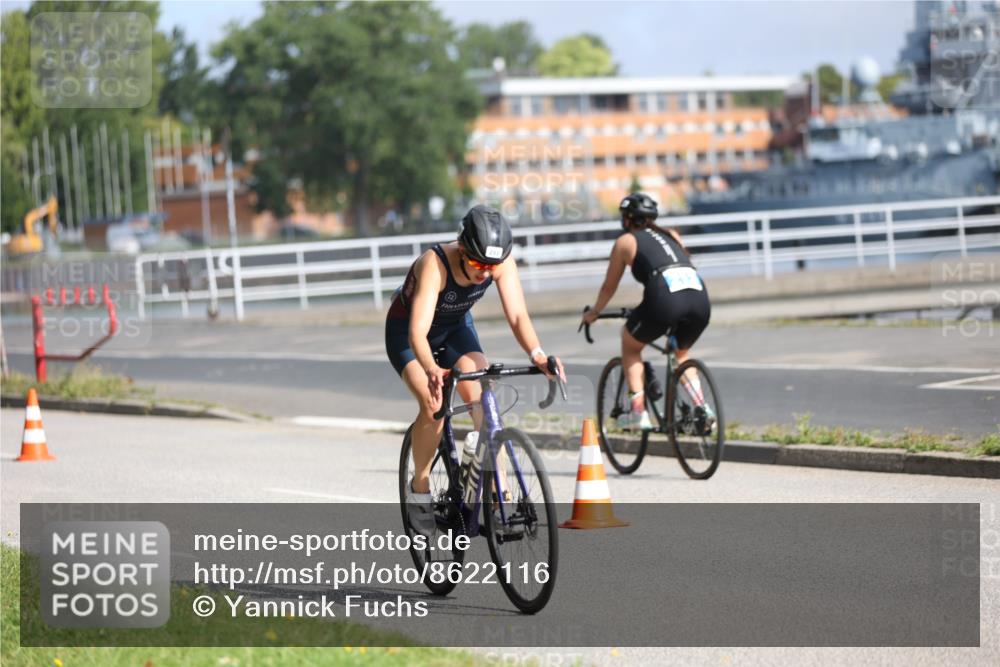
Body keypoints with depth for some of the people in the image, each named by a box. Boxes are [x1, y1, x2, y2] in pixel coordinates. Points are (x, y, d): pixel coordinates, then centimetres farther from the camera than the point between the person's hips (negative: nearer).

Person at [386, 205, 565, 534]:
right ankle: (419, 488, -4)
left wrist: (537, 355, -51)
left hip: (455, 327, 4)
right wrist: (432, 370, -66)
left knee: (484, 401, -20)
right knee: (434, 405, -26)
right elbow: (418, 332, -47)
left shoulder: (501, 263, -26)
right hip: (407, 330, -4)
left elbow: (517, 315, -30)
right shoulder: (435, 264, -39)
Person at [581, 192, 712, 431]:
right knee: (681, 354, 31)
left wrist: (594, 312, 45)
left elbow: (609, 287, 27)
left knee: (629, 344, 23)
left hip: (665, 299, -4)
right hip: (700, 298, 5)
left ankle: (638, 411, 11)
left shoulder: (626, 241, 19)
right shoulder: (671, 235, 31)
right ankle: (702, 407, 12)